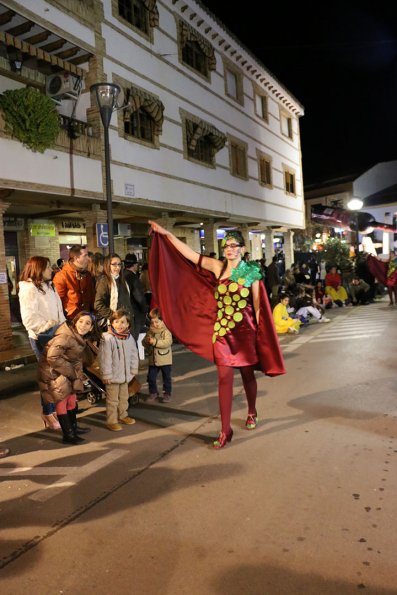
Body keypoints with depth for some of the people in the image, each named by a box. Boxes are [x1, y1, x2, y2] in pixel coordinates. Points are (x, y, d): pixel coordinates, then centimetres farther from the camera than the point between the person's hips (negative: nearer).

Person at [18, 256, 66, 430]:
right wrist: (49, 325, -13)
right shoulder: (28, 289, -13)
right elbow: (30, 319, -19)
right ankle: (48, 413, 13)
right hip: (42, 337, -8)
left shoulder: (48, 286, 15)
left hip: (56, 334, 8)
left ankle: (55, 407, 24)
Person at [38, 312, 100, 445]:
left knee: (72, 399, 17)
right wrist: (72, 372, -22)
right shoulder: (65, 337, -28)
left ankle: (73, 427, 35)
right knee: (61, 402, 0)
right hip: (53, 373, -8)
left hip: (67, 374, 8)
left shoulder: (82, 338, 0)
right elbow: (52, 357, -30)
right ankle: (68, 436, 9)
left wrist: (77, 373, -4)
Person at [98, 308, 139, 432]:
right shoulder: (107, 338, -20)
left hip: (125, 375, 6)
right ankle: (111, 421, 19)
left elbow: (134, 355, 9)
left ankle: (123, 415, 40)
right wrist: (106, 375, -17)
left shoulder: (129, 337, 0)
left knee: (124, 397, 22)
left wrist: (133, 370, 8)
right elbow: (104, 358, -19)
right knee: (112, 400, 6)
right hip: (113, 376, -6)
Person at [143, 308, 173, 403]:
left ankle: (167, 394, 21)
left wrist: (155, 342, -27)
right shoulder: (150, 331, 6)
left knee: (166, 378, 7)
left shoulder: (166, 331, -11)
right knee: (151, 377, 9)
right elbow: (144, 343, 8)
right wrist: (147, 341, -15)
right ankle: (153, 393, 27)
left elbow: (167, 342, -25)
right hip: (153, 360, 5)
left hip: (165, 360, -5)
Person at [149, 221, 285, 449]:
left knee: (247, 373, 13)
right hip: (222, 330, 2)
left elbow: (258, 305, -1)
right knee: (224, 377, -2)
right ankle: (225, 430, 3)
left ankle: (252, 413, 38)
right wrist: (166, 234, -4)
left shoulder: (251, 272, -2)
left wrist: (260, 332, -3)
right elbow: (190, 254, 0)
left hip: (245, 329, -1)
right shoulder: (218, 267, 3)